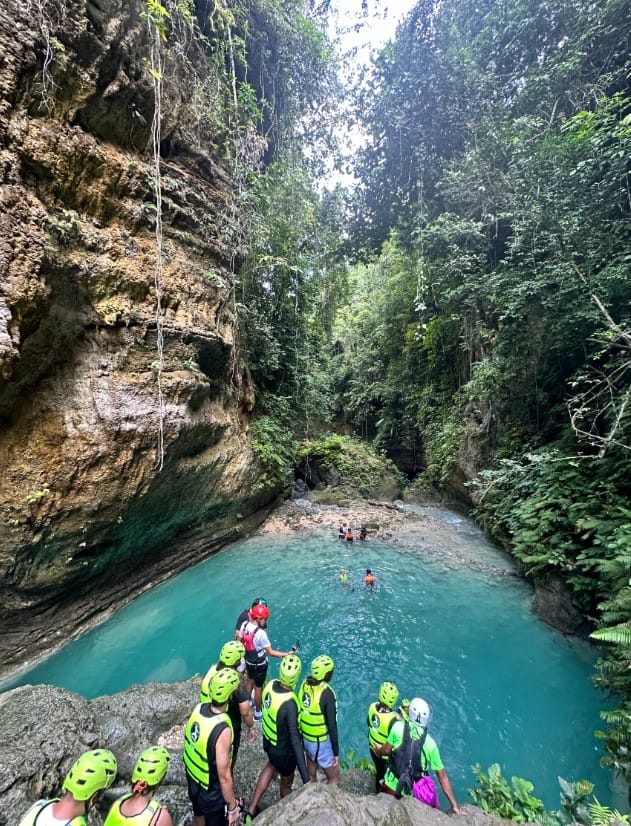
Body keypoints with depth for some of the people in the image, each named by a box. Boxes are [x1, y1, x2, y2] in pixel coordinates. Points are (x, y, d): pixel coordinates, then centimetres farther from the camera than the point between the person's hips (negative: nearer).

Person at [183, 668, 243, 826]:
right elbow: (224, 776, -28)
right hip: (211, 791, -5)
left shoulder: (198, 708, -20)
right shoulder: (223, 730, -39)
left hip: (193, 780, 5)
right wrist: (232, 807, -11)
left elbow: (191, 741, -2)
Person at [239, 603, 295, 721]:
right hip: (260, 664, -6)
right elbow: (270, 652, -29)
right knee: (258, 687, 16)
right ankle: (258, 713, 37)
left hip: (248, 661, 6)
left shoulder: (244, 625, -17)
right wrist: (287, 654, -25)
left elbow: (240, 641, 0)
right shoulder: (261, 633, -37)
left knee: (250, 681, 30)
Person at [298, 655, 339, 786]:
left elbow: (299, 710, 3)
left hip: (306, 738, 6)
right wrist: (336, 752, -9)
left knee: (310, 774, 27)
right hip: (321, 742, -6)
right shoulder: (327, 693, -30)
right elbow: (332, 726, -22)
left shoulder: (305, 684, -11)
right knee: (334, 779, 18)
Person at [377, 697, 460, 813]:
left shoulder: (399, 726, -13)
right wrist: (454, 805, 6)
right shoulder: (430, 743, -8)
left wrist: (378, 750, 16)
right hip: (414, 792, 1)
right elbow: (442, 776, -4)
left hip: (392, 786, -1)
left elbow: (387, 750, -5)